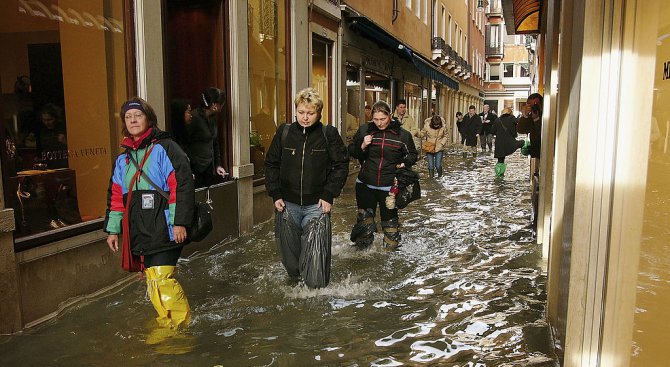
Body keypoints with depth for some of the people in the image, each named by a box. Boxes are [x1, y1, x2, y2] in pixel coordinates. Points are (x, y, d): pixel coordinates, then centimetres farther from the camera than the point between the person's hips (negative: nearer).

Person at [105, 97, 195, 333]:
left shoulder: (164, 148, -3)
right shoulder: (123, 159, 18)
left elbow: (182, 185, -11)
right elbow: (116, 196, 22)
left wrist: (179, 221, -16)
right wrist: (112, 229, 17)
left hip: (164, 231, -7)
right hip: (139, 232, 7)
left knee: (161, 280, -14)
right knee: (152, 280, 10)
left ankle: (181, 324, -1)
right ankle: (167, 322, 25)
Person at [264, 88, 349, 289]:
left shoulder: (329, 133, -3)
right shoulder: (284, 132, 3)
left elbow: (341, 165, 0)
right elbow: (271, 164, 9)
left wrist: (329, 195, -8)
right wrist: (275, 195, 1)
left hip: (317, 205, -2)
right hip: (288, 204, 3)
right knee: (289, 250, 12)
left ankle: (317, 288, 13)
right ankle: (294, 279, 38)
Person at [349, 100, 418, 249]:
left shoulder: (402, 134, -3)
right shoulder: (365, 130, -1)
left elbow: (412, 154, 11)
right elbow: (352, 152, 7)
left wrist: (404, 163, -9)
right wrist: (362, 146, -13)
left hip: (389, 187, -1)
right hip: (365, 185, 1)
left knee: (390, 219, 8)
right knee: (364, 218, 10)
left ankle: (391, 247, 27)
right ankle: (362, 248, 28)